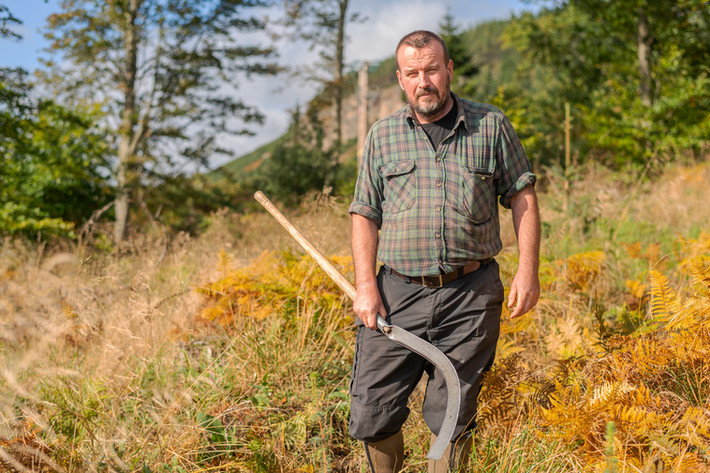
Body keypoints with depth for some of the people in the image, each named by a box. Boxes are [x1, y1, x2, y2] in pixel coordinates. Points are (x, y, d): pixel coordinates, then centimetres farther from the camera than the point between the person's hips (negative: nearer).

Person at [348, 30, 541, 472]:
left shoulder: (491, 125, 5)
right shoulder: (383, 136, 9)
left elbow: (523, 196, 8)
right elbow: (365, 215, 10)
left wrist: (528, 270, -3)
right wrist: (366, 285, -2)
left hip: (471, 292, -1)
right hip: (398, 291, 1)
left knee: (453, 416, 5)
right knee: (372, 413, 0)